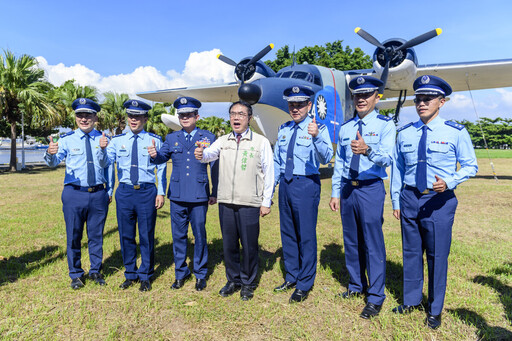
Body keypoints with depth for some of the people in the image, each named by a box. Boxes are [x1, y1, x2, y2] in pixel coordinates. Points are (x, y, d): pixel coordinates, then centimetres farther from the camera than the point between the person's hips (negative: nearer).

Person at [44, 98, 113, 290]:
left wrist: (109, 191, -8)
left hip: (98, 194, 1)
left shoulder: (103, 139, 2)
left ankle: (95, 271, 31)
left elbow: (107, 166, 0)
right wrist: (50, 153, -32)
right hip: (74, 194, 0)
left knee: (96, 235, 13)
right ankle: (76, 275, 28)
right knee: (73, 236, 9)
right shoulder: (67, 139, -1)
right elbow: (53, 162, -13)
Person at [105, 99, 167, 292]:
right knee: (126, 235, 11)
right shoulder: (118, 140, 7)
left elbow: (161, 168, 3)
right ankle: (130, 274, 29)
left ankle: (145, 276, 23)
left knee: (146, 236, 6)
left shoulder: (154, 140, 2)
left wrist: (161, 192, -1)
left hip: (147, 191, -2)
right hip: (124, 191, 2)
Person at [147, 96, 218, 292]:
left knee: (199, 235, 6)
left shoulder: (208, 138, 3)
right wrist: (154, 155, -27)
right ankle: (180, 273, 28)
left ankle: (200, 274, 24)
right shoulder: (172, 138, 10)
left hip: (199, 195, -2)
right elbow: (162, 157, -2)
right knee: (178, 236, 11)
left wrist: (215, 193, 2)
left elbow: (215, 167, 4)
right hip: (177, 195, 3)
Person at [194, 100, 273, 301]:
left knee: (249, 245, 6)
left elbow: (268, 173, 1)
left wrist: (266, 202, -2)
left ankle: (248, 283, 26)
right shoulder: (223, 141, 10)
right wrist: (201, 155, -32)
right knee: (229, 244, 13)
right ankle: (233, 280, 32)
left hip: (250, 204, -3)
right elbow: (210, 154, -7)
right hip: (226, 202, 3)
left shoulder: (261, 142, 1)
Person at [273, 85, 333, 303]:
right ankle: (291, 277, 33)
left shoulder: (319, 129, -6)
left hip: (306, 185, -6)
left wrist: (316, 137, -39)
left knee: (306, 235, 1)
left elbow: (326, 158, -22)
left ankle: (304, 285, 18)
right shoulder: (283, 129, 11)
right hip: (285, 184, 6)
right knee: (287, 233, 15)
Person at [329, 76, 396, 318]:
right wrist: (336, 193, 8)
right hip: (348, 189, 5)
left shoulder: (385, 125, -3)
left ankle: (375, 298, 12)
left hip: (371, 189, -5)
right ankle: (356, 285, 34)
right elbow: (339, 163, 12)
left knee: (373, 244, -2)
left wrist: (368, 150, -39)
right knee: (351, 241, 15)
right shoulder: (345, 128, 12)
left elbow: (386, 158, -18)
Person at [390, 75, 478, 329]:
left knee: (437, 255, 5)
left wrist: (449, 182, -18)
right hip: (409, 198, 3)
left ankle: (435, 310, 24)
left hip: (439, 200, -3)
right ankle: (411, 301, 32)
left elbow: (470, 165, 1)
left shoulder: (456, 132, -3)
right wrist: (396, 201, 9)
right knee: (411, 252, 13)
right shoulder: (404, 133, 6)